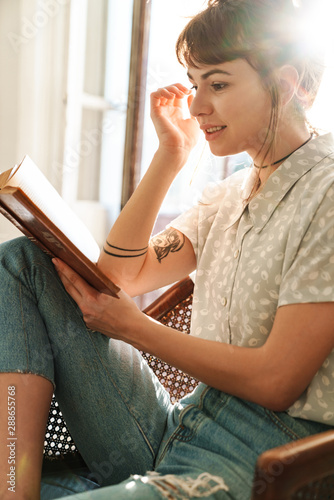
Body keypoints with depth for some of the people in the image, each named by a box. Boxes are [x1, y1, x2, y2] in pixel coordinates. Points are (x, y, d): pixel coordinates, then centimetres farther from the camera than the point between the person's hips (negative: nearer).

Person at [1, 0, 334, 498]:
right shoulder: (229, 194, 14)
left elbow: (275, 380, -15)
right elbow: (121, 275, 9)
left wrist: (132, 327, -8)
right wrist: (171, 155, 5)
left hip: (258, 460, -8)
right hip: (175, 437, 8)